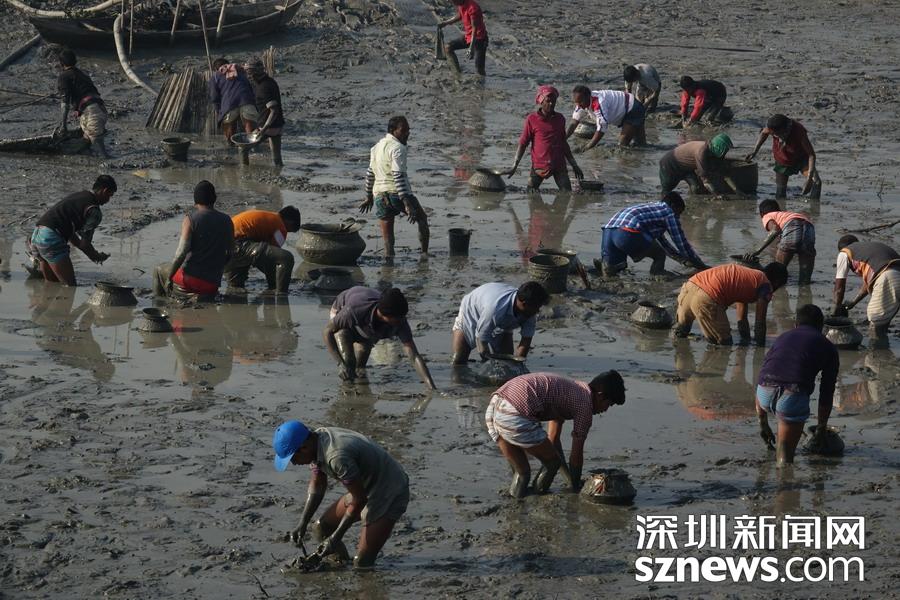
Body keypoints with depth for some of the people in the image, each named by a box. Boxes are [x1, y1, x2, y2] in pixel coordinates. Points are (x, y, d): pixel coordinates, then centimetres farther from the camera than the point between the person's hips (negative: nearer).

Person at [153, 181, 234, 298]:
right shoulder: (226, 221, 6)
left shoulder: (190, 218, -7)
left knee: (160, 270, 24)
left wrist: (169, 277, -9)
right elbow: (231, 253, 11)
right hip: (212, 286, 4)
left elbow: (182, 251, -16)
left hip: (190, 280, -4)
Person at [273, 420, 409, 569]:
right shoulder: (316, 443, -6)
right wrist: (302, 525, -2)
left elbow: (359, 500, -24)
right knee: (322, 526, 10)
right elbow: (316, 487, 8)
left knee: (362, 563, -15)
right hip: (366, 488, 9)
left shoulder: (336, 457, -34)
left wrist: (335, 538, -17)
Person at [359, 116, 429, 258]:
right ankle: (424, 253, 17)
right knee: (422, 219, 18)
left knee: (387, 237, 9)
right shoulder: (397, 148, -11)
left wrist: (369, 197, 35)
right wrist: (407, 203, -25)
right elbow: (398, 176, -21)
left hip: (379, 196, 6)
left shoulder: (377, 147, 15)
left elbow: (370, 174, 24)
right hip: (398, 193, -6)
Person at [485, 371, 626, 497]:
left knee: (521, 472, 24)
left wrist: (570, 477, 44)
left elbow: (552, 440, 37)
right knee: (552, 462, 10)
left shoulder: (571, 389, 29)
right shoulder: (585, 405, 3)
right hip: (515, 417, -9)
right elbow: (576, 455, 10)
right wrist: (575, 486, 27)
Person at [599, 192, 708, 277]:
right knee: (660, 255, 10)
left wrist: (684, 260, 52)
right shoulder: (669, 213, 14)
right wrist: (702, 266, 25)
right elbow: (682, 242, 15)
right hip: (628, 233, -8)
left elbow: (662, 242, 47)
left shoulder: (652, 206, 37)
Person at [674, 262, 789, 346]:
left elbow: (741, 319, 39)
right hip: (707, 298, -9)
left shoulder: (749, 274, 32)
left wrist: (746, 340, 45)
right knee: (724, 343, 3)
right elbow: (760, 323, 5)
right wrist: (760, 346, 15)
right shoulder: (766, 286, 7)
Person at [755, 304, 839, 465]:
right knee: (785, 453, 8)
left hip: (765, 393, 3)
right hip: (793, 397, -3)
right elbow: (826, 394, 25)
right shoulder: (828, 347, 22)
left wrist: (763, 424, 39)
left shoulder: (783, 337, 30)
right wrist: (822, 428, 40)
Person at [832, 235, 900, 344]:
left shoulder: (844, 253, 15)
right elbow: (868, 282, 40)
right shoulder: (868, 247, 35)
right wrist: (852, 304, 48)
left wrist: (836, 309, 29)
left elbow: (839, 288, 15)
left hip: (887, 279, -8)